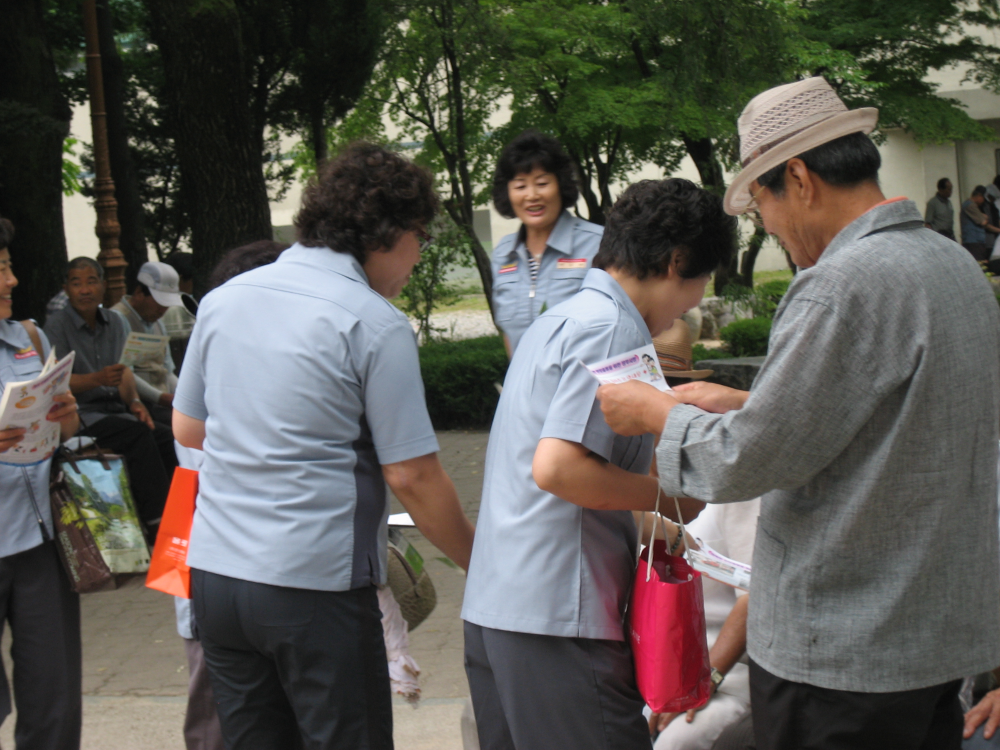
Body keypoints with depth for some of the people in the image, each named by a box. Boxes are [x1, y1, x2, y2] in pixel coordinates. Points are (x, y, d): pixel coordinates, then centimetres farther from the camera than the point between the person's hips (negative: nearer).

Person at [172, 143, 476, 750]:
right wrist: (478, 560, 2)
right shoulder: (376, 323, -11)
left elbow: (187, 428, 18)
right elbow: (412, 476, -11)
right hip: (313, 583, -6)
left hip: (214, 569, 6)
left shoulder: (224, 298, 8)